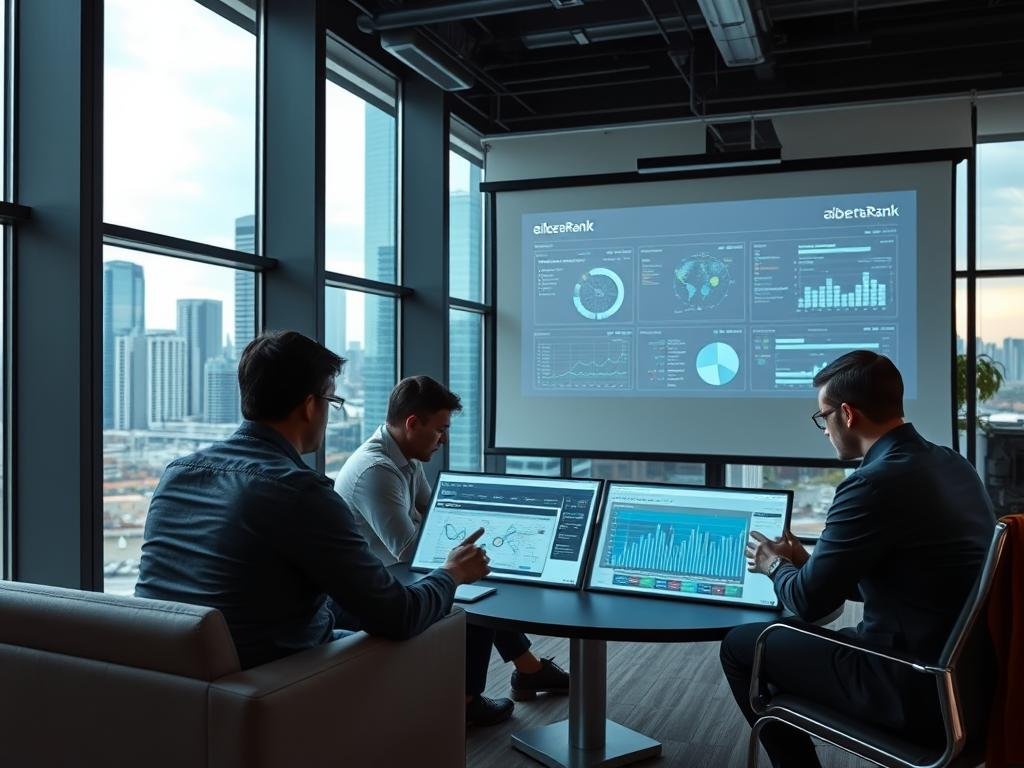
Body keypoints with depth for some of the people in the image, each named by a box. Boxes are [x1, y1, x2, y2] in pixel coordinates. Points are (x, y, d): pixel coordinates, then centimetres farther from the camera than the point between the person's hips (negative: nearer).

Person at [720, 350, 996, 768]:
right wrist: (807, 563, 18)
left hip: (916, 693, -9)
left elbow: (808, 602, -14)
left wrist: (776, 566, 6)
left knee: (739, 646, 5)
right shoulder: (953, 464, 5)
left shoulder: (874, 482, -23)